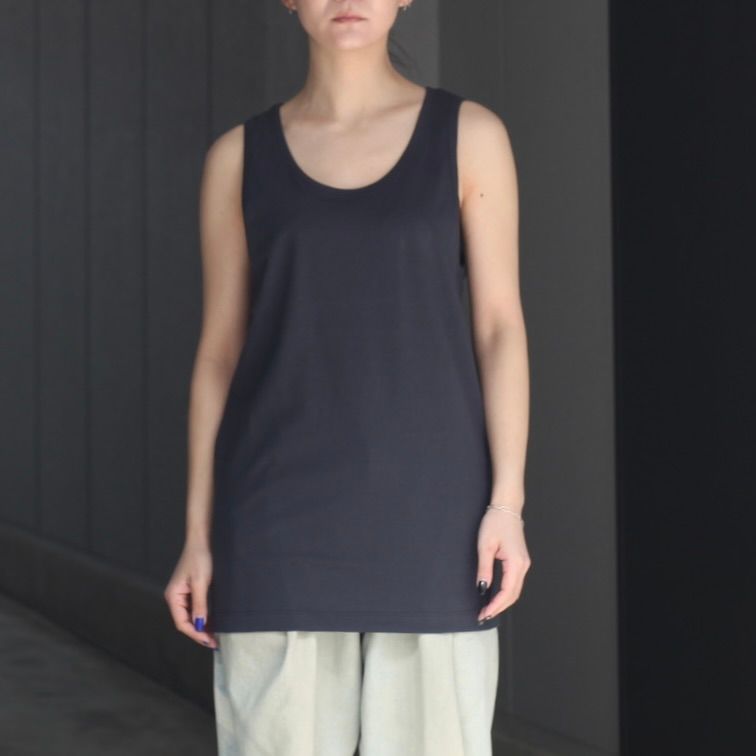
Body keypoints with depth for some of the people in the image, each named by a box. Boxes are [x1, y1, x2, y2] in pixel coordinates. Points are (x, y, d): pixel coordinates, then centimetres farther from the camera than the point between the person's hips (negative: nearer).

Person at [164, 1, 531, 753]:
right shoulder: (239, 156, 7)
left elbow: (499, 324, 1)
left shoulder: (470, 134, 3)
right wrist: (198, 534, 3)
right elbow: (219, 351, 8)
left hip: (428, 505, -1)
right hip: (283, 516, 1)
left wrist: (507, 500, -7)